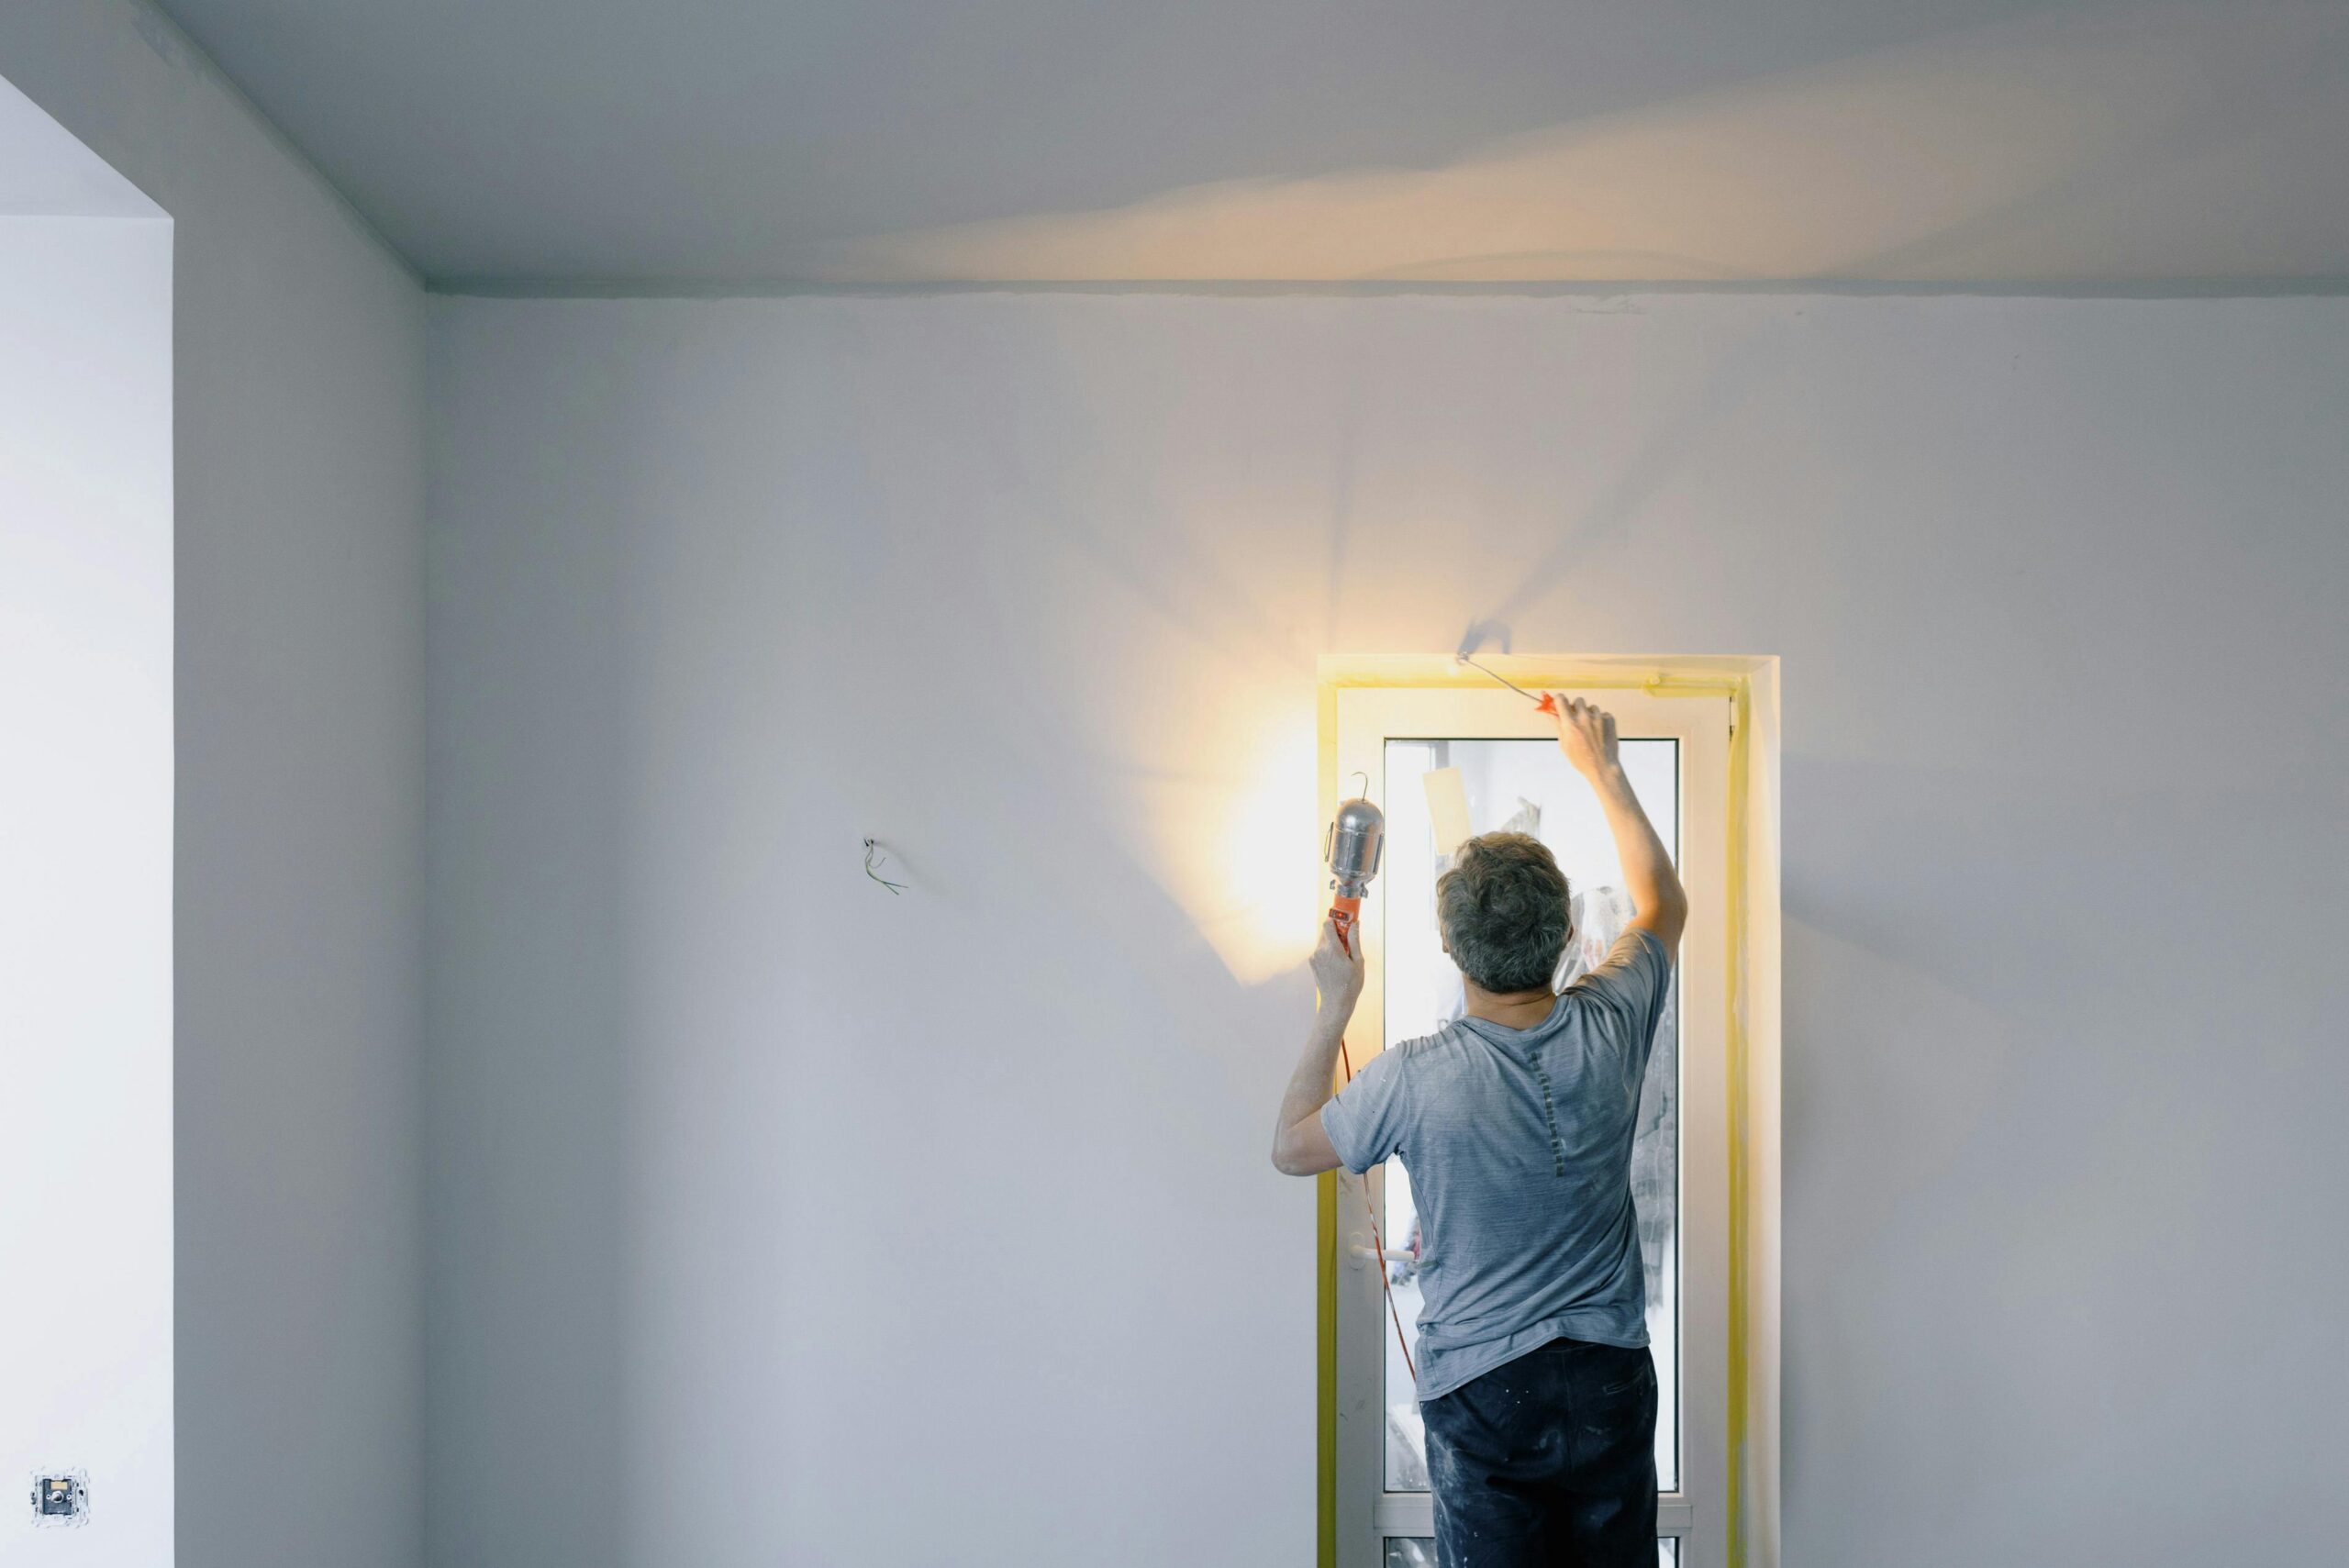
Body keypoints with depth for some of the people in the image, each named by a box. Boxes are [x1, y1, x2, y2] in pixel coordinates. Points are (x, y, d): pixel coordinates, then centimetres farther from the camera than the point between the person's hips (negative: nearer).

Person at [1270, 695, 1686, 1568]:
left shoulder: (1414, 1080, -20)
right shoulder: (1611, 1028, -11)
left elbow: (1292, 1148, 0)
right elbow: (1663, 902, 10)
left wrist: (1336, 1003, 3)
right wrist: (1602, 768, 17)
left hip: (1481, 1391, -3)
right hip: (1611, 1378, 4)